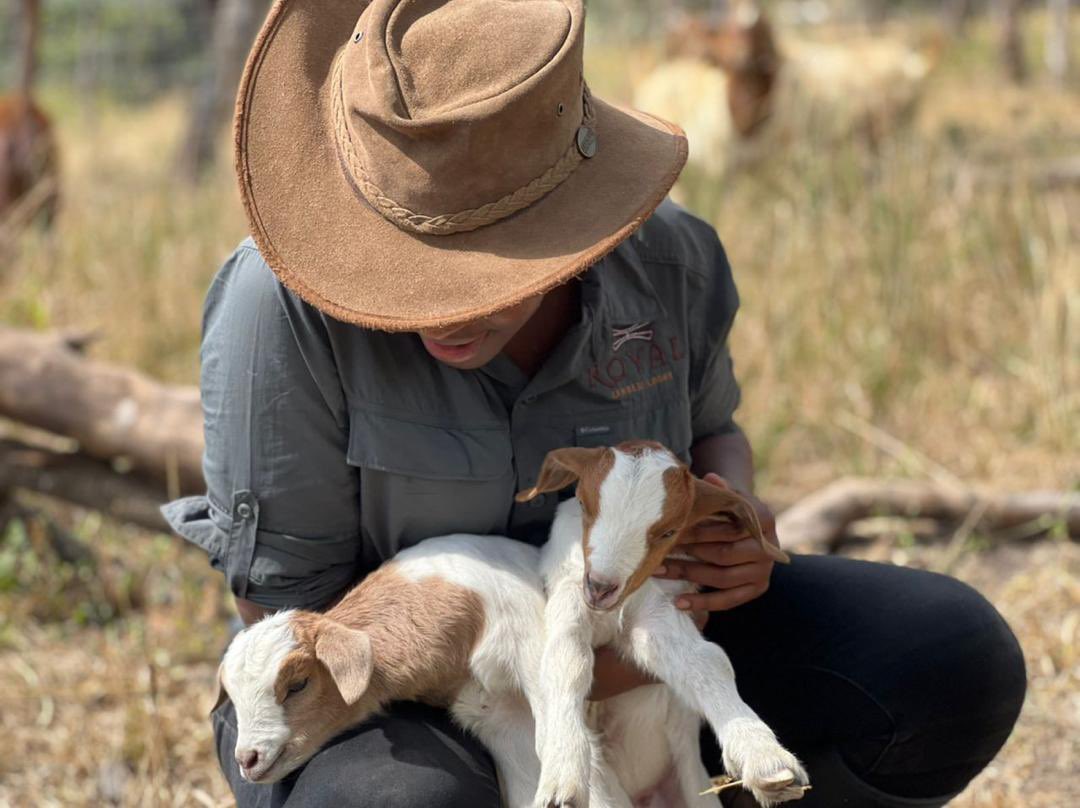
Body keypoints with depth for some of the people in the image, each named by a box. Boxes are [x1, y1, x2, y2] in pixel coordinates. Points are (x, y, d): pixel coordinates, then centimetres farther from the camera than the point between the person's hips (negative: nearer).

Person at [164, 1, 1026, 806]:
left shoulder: (663, 261, -16)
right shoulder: (290, 301, -29)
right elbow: (289, 605, -22)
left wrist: (737, 532, -18)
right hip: (377, 708, -4)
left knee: (954, 666, -12)